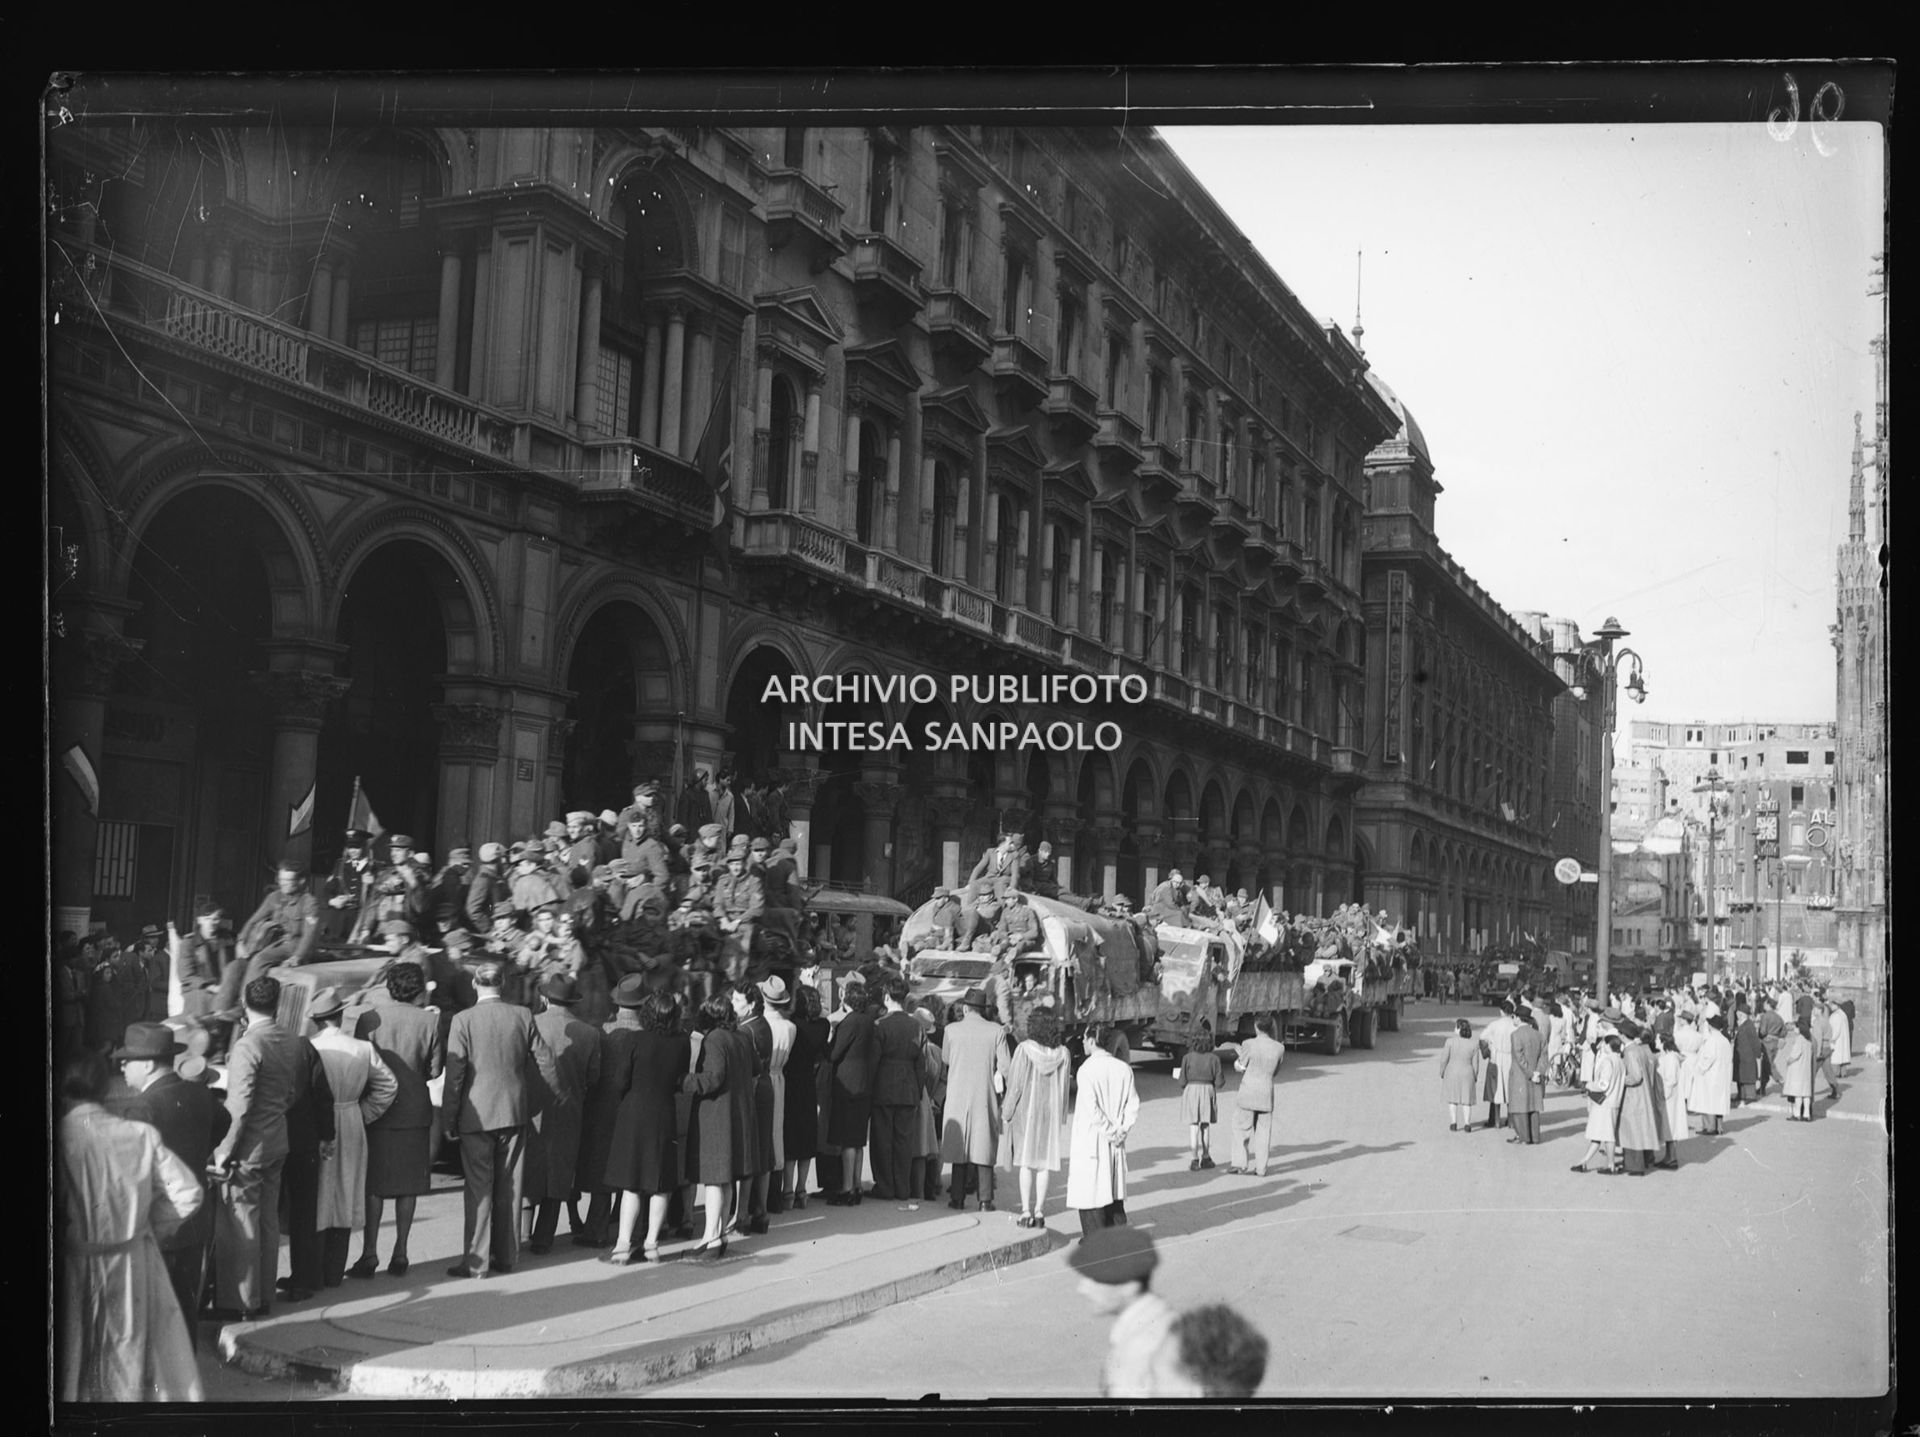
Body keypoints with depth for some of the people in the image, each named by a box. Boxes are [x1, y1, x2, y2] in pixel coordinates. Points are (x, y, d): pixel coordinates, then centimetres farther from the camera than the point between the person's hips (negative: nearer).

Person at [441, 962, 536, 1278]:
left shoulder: (463, 1020, -9)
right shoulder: (523, 1016, -1)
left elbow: (454, 1074, -8)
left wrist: (449, 1120, -1)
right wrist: (531, 1105, 17)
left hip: (477, 1114, -3)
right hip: (515, 1112, 3)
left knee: (478, 1188, 2)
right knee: (509, 1186, 11)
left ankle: (476, 1261, 2)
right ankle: (506, 1255, 17)